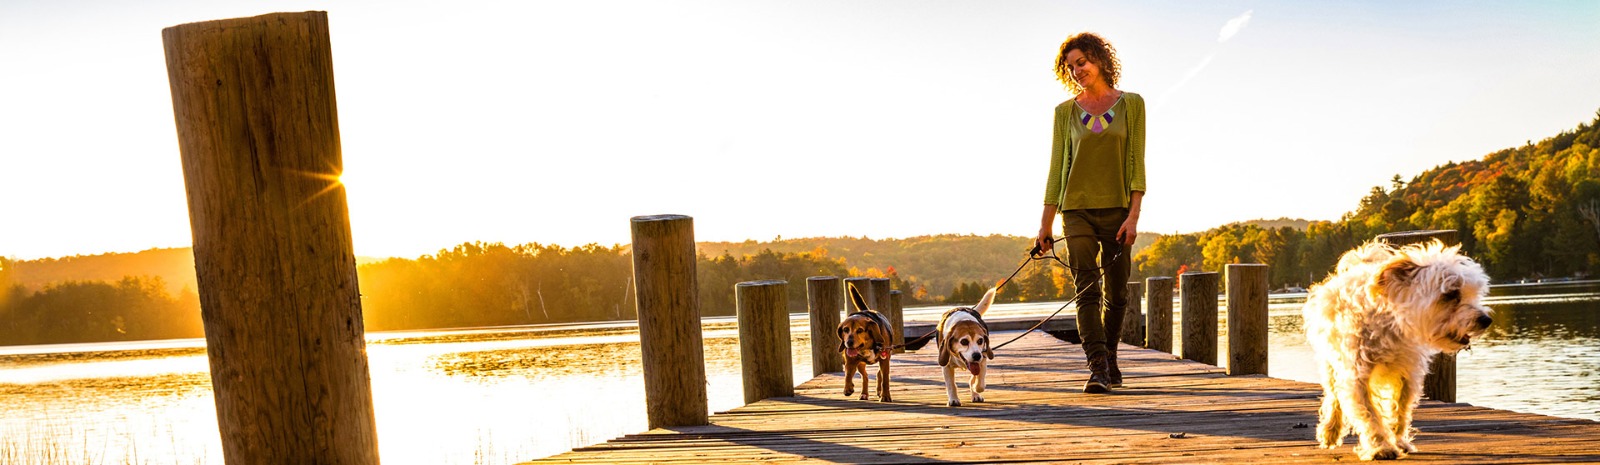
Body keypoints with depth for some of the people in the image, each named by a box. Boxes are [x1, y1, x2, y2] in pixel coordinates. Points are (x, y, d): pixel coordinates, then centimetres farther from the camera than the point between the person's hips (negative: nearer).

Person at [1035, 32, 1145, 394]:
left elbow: (1136, 164, 0)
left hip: (1117, 209, 0)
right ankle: (1098, 369, -15)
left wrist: (1133, 216, -10)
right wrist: (1045, 225, 2)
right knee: (1087, 290, -12)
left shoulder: (1131, 104, 4)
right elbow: (1057, 169, 6)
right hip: (1077, 210, 0)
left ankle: (1109, 361, 27)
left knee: (1116, 294, 8)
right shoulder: (1065, 111, 6)